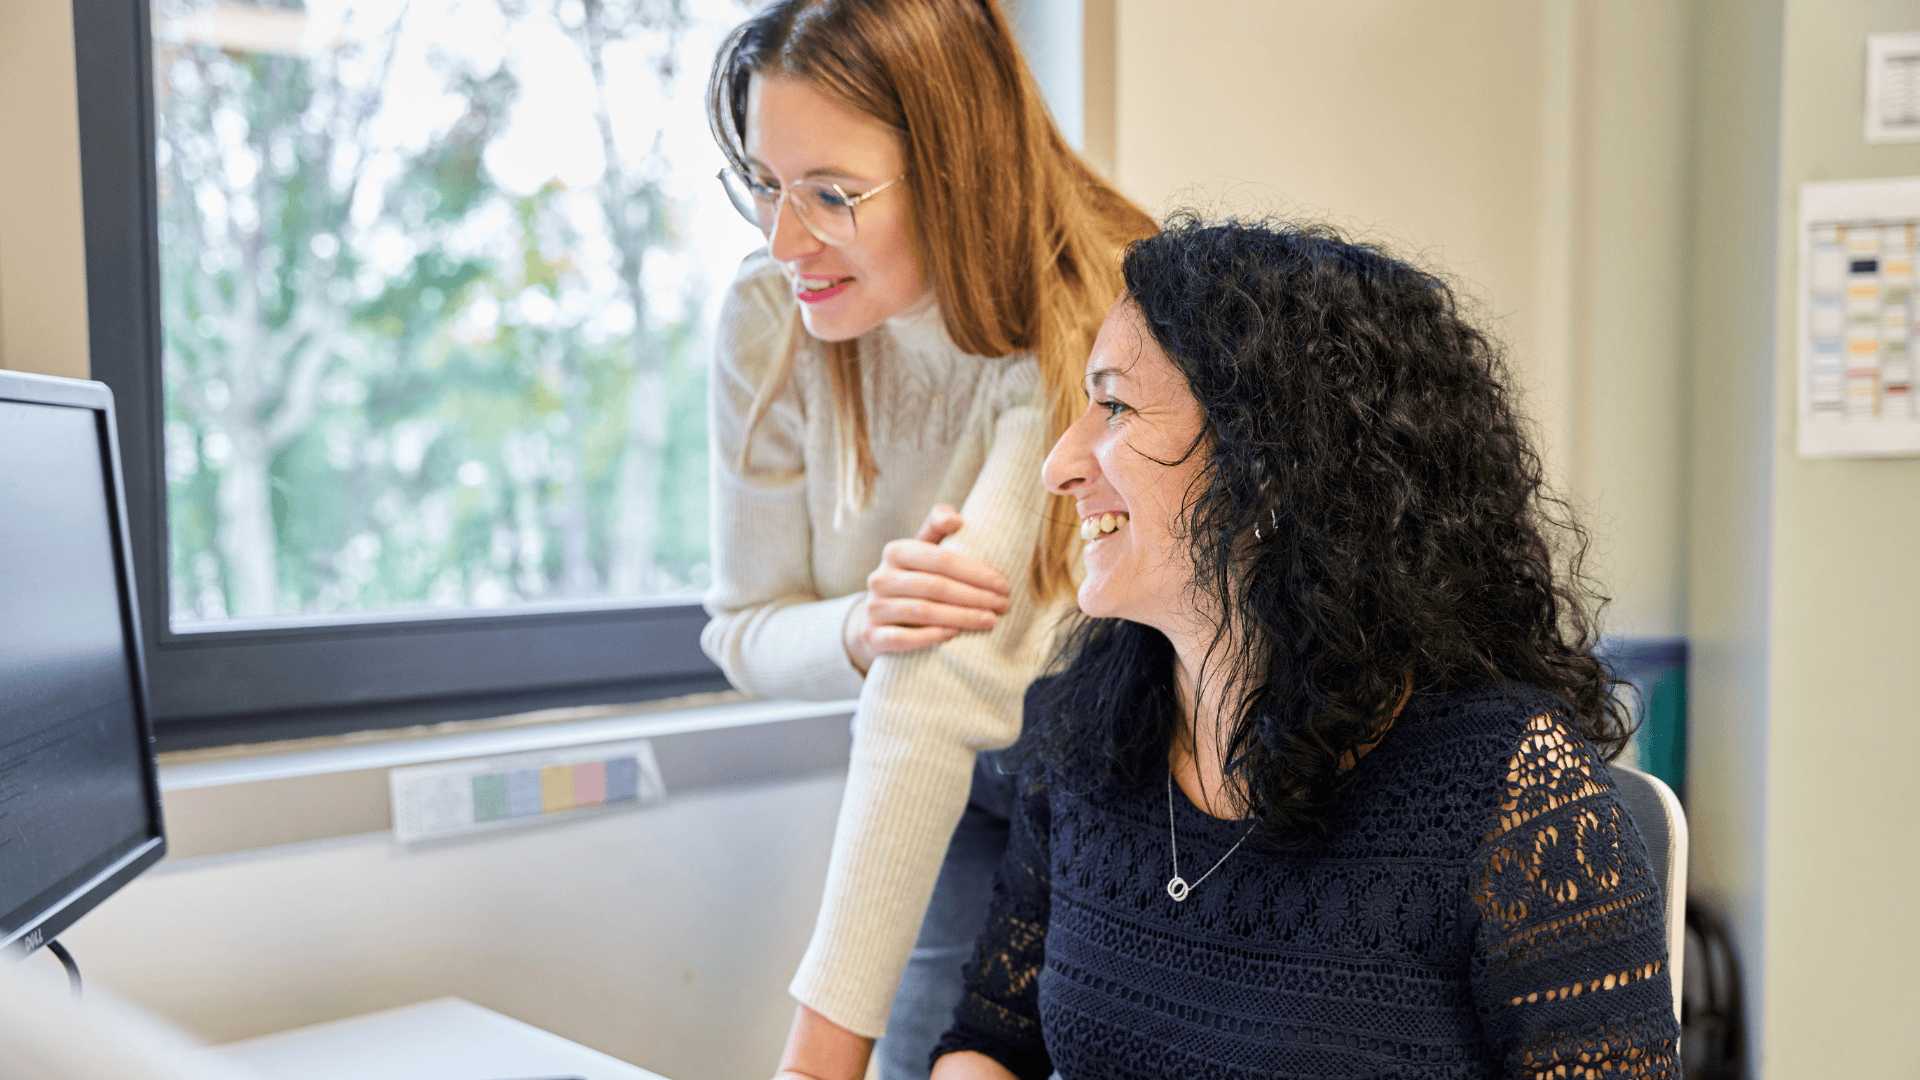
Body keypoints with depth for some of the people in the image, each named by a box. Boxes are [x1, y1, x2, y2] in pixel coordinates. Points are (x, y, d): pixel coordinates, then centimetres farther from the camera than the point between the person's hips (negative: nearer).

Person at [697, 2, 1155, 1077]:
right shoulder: (770, 319, -15)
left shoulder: (1096, 333, -31)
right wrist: (863, 631, -31)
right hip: (966, 792, 4)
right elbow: (747, 631, -6)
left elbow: (954, 681, -38)